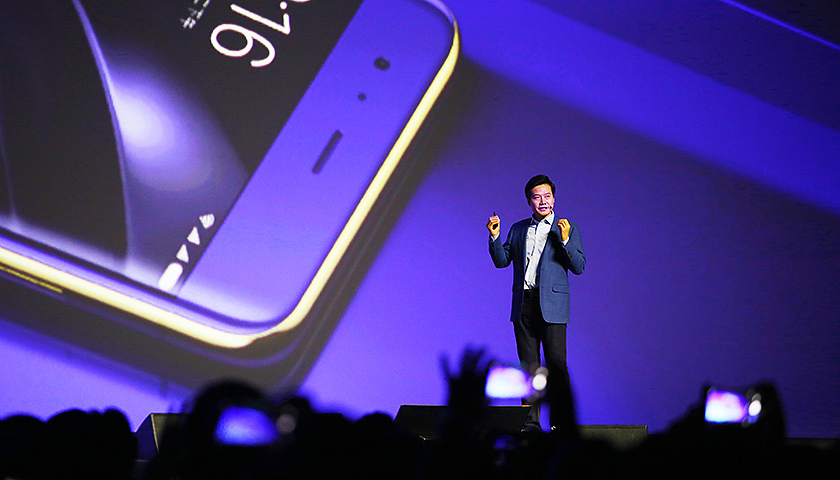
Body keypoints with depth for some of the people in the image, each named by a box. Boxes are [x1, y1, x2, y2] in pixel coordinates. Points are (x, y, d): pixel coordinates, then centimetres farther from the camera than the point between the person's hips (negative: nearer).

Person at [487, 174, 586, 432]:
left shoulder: (567, 229, 5)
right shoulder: (518, 229, 16)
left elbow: (579, 267, -2)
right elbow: (502, 261, 11)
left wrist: (565, 240, -16)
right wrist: (495, 236, -3)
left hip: (551, 305, -3)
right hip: (523, 304, 4)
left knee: (556, 363, -7)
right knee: (528, 364, 5)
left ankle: (563, 421, 1)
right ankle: (530, 421, 11)